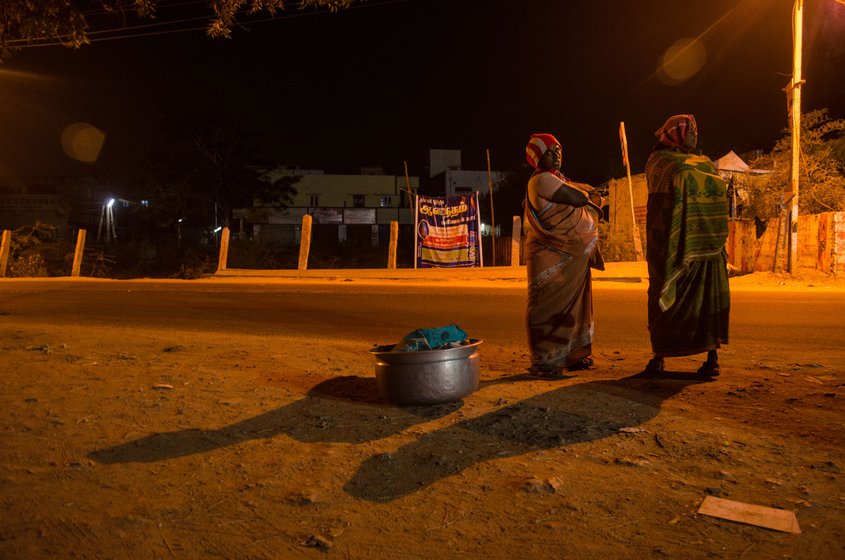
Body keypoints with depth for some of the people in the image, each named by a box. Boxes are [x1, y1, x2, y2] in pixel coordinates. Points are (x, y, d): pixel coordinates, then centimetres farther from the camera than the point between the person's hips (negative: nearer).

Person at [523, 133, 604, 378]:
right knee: (549, 306, -7)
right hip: (550, 256, -10)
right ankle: (544, 362, -2)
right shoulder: (542, 180, -14)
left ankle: (571, 355, 24)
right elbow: (578, 198, -19)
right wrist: (585, 192, 2)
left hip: (570, 257, 10)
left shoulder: (556, 179, 18)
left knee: (572, 305, 14)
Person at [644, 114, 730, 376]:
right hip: (709, 246, 2)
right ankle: (712, 357, 6)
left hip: (670, 246, -2)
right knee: (708, 298, 8)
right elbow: (721, 202, 8)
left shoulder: (657, 160, 0)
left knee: (664, 298, 6)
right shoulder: (706, 165, 9)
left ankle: (659, 357, 8)